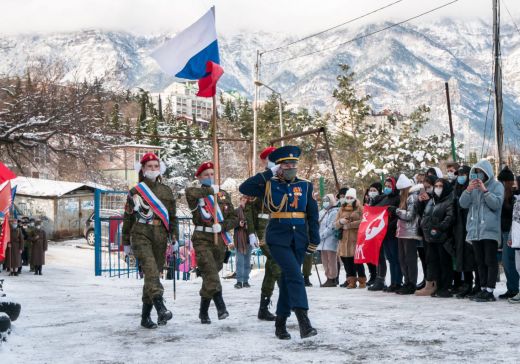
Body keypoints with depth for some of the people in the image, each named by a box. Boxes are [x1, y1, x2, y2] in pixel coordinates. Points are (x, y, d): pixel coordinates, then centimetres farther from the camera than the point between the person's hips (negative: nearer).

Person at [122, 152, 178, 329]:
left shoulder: (166, 191, 14)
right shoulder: (135, 192, 6)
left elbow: (172, 217, 17)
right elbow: (128, 218, 10)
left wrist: (174, 238, 9)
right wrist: (126, 243, 10)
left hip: (160, 238, 4)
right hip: (140, 235, -3)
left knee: (154, 274, 5)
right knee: (151, 270, -25)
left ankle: (145, 316, 14)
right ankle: (161, 308, -39)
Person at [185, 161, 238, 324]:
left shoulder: (224, 195, 12)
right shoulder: (197, 195, 0)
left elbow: (234, 219, 11)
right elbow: (189, 192, -27)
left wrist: (222, 227, -8)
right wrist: (210, 190, -15)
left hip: (220, 240, 4)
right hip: (202, 239, -4)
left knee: (210, 276, 9)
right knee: (210, 272, -20)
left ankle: (203, 311, 20)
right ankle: (220, 306, -28)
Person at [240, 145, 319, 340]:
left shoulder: (305, 186, 7)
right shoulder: (269, 184, 1)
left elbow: (313, 215, 8)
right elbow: (244, 188, -11)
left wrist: (314, 240, 3)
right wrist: (268, 174, -10)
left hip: (299, 239, 4)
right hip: (278, 238, -3)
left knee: (288, 278, 9)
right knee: (295, 275, -18)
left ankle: (280, 323, 19)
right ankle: (304, 322, -24)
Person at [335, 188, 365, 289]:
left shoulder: (359, 208, 4)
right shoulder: (342, 209, 17)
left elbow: (362, 221, -10)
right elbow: (336, 224, 13)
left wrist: (349, 225, -11)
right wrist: (340, 222, -9)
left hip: (356, 238, -4)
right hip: (344, 239, 4)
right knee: (347, 260, 2)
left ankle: (362, 280, 3)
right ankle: (351, 281, 10)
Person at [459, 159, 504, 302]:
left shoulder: (496, 186, 1)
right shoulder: (473, 186, 16)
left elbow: (496, 203, -12)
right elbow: (463, 203, 5)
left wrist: (485, 191, -18)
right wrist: (468, 190, -10)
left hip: (490, 231, -6)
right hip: (475, 230, 6)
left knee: (490, 261, -7)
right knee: (480, 262, 9)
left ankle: (489, 291, -9)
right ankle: (483, 289, 14)